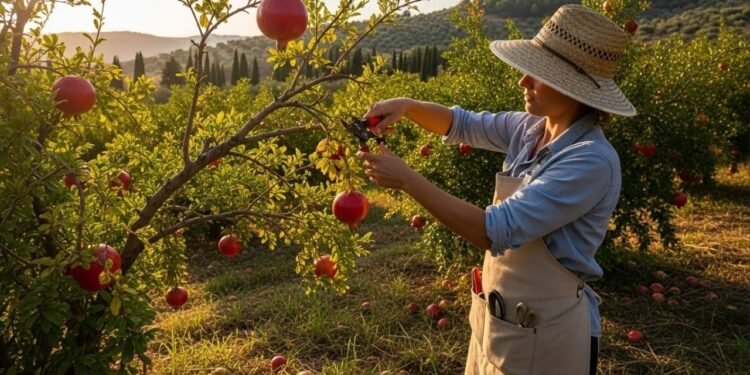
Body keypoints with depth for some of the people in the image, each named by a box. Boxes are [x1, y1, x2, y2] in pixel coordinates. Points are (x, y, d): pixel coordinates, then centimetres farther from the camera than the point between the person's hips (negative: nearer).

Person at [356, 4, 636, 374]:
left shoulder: (593, 162, -26)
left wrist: (406, 179, -27)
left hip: (544, 331, -7)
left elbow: (494, 231, -30)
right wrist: (407, 106, -9)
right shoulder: (530, 129, -3)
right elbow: (462, 124, 11)